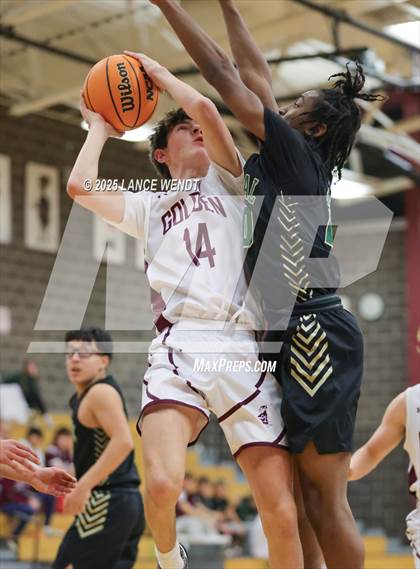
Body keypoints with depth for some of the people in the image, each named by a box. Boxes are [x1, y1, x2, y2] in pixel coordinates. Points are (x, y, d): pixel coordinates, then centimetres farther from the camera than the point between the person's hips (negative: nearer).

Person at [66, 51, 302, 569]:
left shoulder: (226, 182, 24)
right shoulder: (148, 205, 27)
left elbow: (206, 108, 7)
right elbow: (80, 185, 10)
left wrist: (161, 75, 24)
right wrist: (100, 127, 27)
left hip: (244, 349, 0)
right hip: (179, 346, 0)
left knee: (281, 512, -10)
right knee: (162, 483, -25)